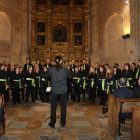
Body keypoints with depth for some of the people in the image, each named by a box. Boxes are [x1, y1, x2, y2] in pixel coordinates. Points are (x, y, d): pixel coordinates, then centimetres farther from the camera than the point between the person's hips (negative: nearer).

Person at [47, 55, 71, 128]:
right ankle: (63, 122, 22)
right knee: (63, 106, 12)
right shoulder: (65, 69, -7)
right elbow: (69, 76, 11)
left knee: (53, 106, 10)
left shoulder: (51, 69, -6)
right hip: (63, 90, 0)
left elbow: (47, 76, 12)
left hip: (54, 90, 0)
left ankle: (52, 123, 18)